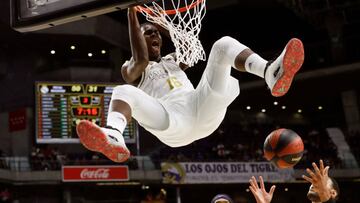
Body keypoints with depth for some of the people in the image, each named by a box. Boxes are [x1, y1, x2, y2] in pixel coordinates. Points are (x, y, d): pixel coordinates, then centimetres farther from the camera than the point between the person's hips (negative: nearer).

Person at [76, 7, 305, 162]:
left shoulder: (173, 59, 36)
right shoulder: (130, 69, 21)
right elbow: (141, 60, -4)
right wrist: (132, 14, -3)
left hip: (204, 111, 3)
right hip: (171, 121, -3)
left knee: (224, 44, -8)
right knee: (123, 91, -29)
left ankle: (272, 73, -38)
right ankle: (113, 138, -64)